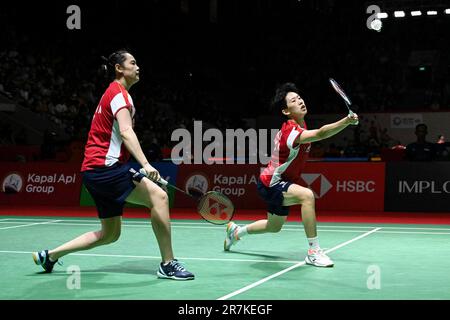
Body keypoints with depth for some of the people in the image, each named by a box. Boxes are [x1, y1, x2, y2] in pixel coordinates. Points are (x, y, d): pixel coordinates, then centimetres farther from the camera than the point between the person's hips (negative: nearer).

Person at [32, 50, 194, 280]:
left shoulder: (112, 93, 24)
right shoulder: (119, 93, -7)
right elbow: (126, 132, -23)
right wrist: (145, 164, -34)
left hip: (94, 170, 11)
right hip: (106, 166, -11)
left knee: (110, 234, 15)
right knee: (159, 196, -19)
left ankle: (49, 255, 21)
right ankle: (168, 264, -18)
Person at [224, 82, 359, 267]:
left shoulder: (300, 125, 0)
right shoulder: (290, 130, -31)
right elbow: (320, 134, -50)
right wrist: (347, 121, -61)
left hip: (280, 183, 10)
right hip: (269, 184, -10)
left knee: (274, 227, 26)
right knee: (306, 195, -35)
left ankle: (236, 231, 51)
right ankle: (313, 252, -30)